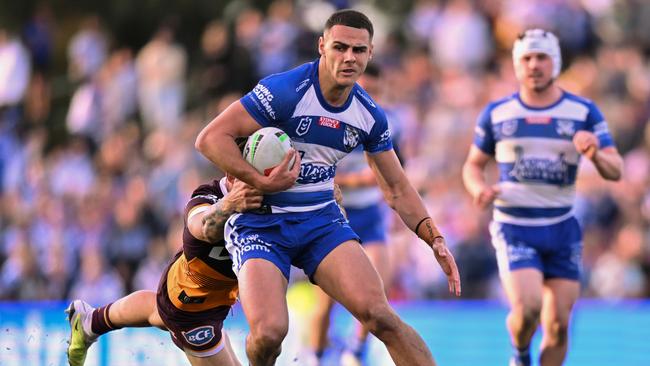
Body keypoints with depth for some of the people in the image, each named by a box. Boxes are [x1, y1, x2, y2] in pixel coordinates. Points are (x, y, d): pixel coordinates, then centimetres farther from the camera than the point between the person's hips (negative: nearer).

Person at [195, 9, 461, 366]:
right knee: (268, 333, -23)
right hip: (260, 221, -4)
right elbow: (210, 138, -19)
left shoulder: (369, 115, 2)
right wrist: (261, 182, -25)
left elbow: (397, 188, 13)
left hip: (321, 219, 4)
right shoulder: (285, 90, -17)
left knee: (379, 315, -18)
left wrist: (435, 239, 1)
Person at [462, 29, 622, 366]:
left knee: (558, 325, 0)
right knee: (527, 307, -20)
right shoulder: (496, 113, 2)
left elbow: (615, 171, -2)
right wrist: (479, 188, -11)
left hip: (562, 228, 2)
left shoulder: (583, 112, 1)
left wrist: (596, 155, -26)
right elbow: (473, 164, 12)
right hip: (514, 228, -1)